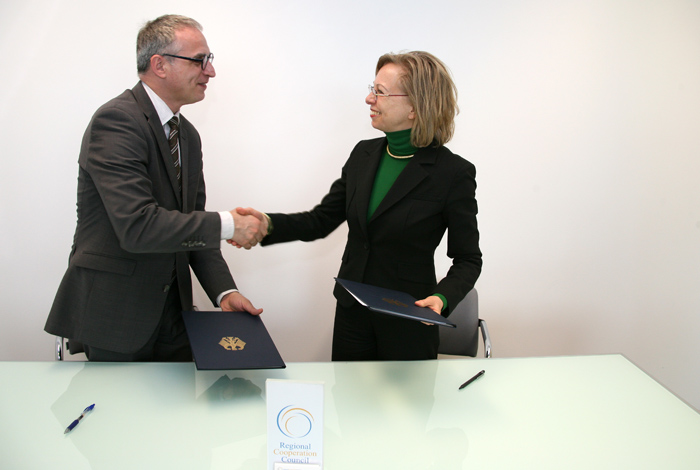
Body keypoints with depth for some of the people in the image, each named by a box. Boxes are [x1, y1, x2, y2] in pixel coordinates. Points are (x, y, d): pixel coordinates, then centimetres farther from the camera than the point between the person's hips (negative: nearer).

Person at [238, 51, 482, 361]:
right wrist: (266, 224, -10)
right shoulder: (363, 155, 3)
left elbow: (468, 259, -6)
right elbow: (321, 221, 6)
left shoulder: (454, 173, -13)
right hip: (352, 315, 5)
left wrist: (442, 297, -24)